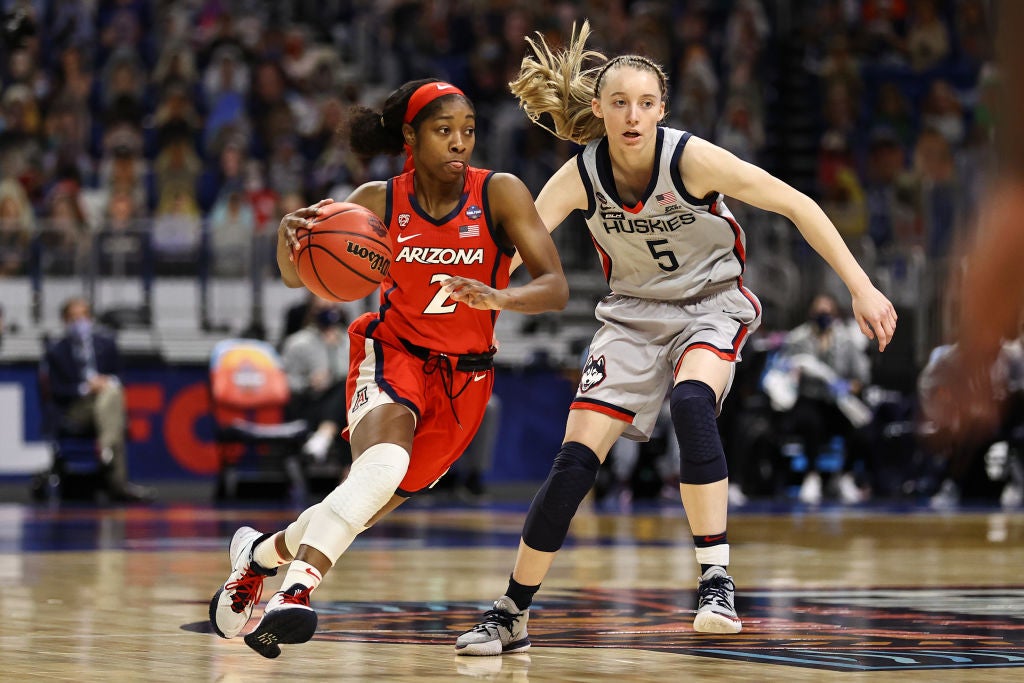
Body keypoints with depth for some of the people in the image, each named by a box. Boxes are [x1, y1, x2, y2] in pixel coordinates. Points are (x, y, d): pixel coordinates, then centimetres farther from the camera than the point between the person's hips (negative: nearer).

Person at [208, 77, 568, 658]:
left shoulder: (500, 194, -15)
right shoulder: (380, 202, -11)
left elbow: (557, 287, -21)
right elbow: (297, 278, -6)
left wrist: (498, 296, -42)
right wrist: (289, 235, -30)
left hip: (465, 376, 2)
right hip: (393, 354, -2)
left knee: (372, 506, 4)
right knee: (384, 465, -33)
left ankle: (260, 554, 29)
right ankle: (297, 589, -36)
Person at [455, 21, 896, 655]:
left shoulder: (691, 157, -23)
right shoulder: (579, 177, -15)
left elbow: (795, 205, -18)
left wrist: (861, 288, -21)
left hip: (712, 304, -3)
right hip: (634, 312, 3)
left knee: (692, 402, -36)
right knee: (575, 461, -8)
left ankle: (717, 579, -29)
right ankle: (511, 615, 6)